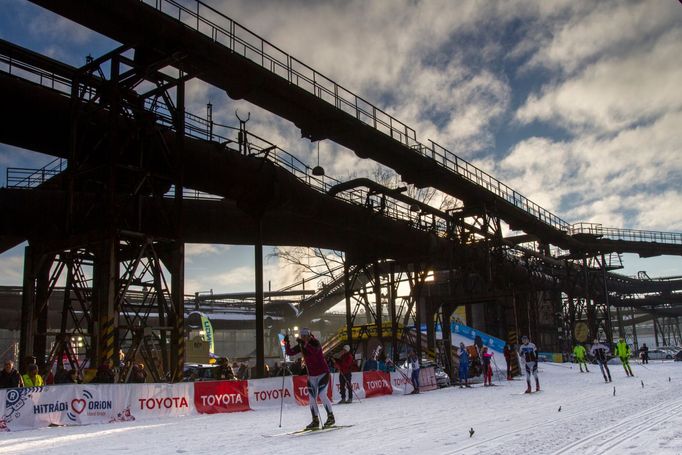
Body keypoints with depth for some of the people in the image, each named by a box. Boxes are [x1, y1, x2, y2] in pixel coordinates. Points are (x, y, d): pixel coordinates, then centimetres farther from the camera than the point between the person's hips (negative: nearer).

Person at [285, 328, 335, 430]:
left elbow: (315, 350, -36)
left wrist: (304, 343, -46)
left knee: (322, 395, -14)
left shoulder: (315, 343, -14)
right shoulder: (301, 346, 2)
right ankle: (315, 420, 13)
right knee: (311, 398, 3)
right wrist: (286, 343, -19)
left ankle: (331, 417, 1)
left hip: (323, 373, -6)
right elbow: (289, 352, -4)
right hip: (311, 375, 6)